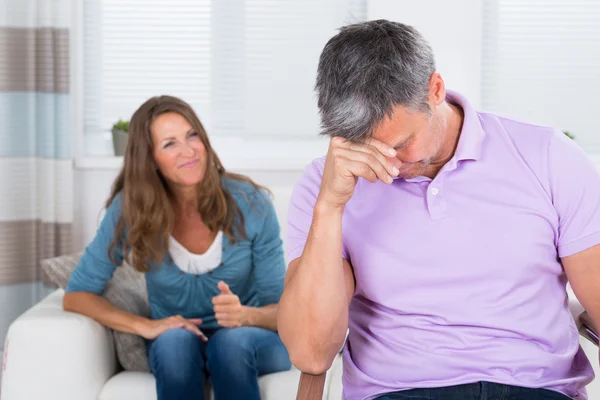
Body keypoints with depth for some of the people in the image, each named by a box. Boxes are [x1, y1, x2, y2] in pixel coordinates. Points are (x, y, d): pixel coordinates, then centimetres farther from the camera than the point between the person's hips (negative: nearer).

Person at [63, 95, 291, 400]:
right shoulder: (130, 209, -12)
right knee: (175, 340, -34)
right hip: (174, 349, 0)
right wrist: (146, 326, -21)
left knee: (232, 341, -35)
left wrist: (246, 315, -31)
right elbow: (76, 295, -6)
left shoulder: (249, 203, -13)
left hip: (248, 339, 0)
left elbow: (281, 308, -8)